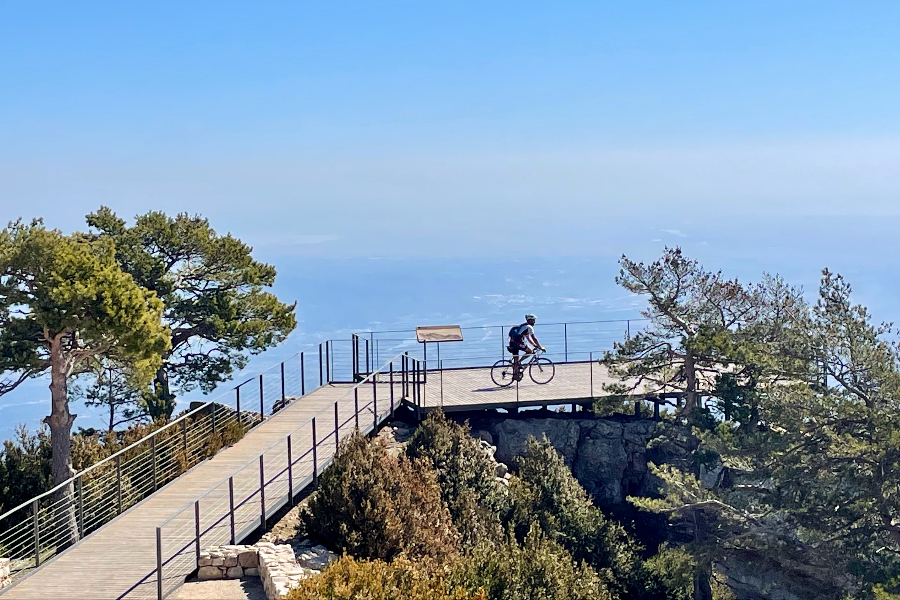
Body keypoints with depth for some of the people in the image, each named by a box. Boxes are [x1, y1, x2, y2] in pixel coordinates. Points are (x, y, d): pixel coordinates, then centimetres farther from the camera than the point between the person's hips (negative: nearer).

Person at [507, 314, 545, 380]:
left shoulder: (524, 326, 25)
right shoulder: (529, 327, -4)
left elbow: (528, 338, 29)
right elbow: (534, 338, -10)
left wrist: (535, 345, 25)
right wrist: (540, 347, -7)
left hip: (512, 343, 10)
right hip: (517, 343, -10)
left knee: (516, 360, 11)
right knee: (530, 351, -3)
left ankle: (517, 375, 11)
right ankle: (519, 363, -5)